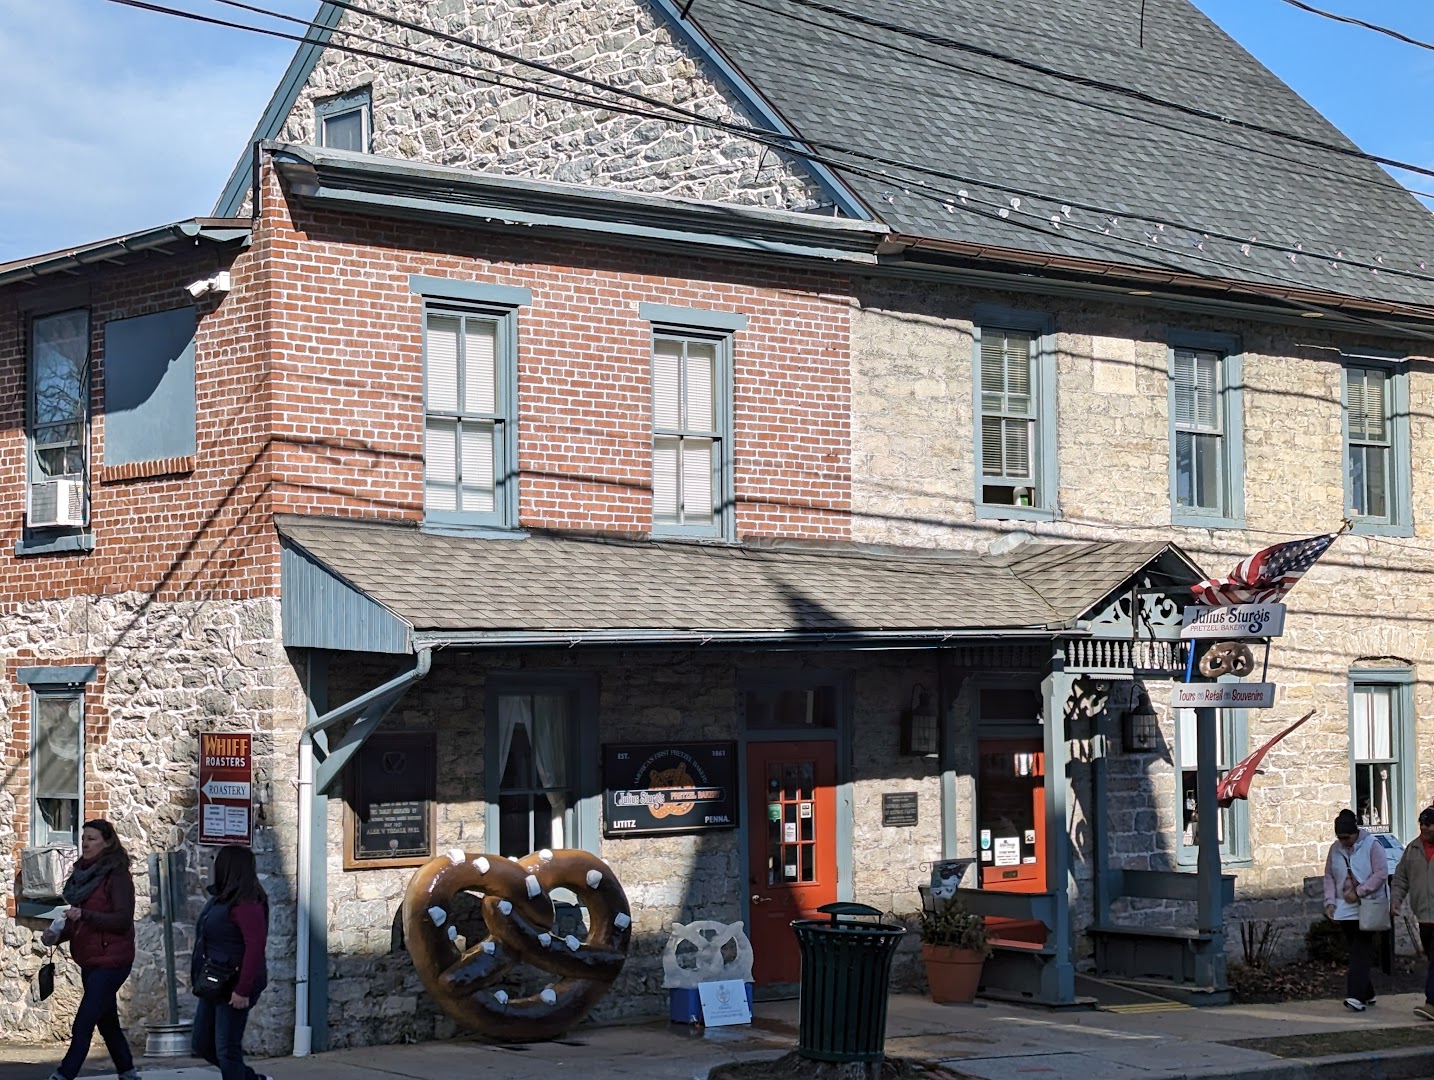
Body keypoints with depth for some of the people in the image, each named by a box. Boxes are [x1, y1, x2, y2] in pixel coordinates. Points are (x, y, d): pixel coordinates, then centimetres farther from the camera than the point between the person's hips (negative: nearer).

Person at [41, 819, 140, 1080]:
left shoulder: (116, 875, -12)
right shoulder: (82, 874, 12)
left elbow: (123, 919, -19)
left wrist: (84, 915, -28)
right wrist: (57, 934, 3)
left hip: (111, 961, -9)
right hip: (90, 961, 9)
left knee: (82, 1025, -13)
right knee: (107, 1022, 17)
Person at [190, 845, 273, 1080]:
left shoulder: (246, 903, -19)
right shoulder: (222, 898, 12)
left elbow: (255, 947, -24)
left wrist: (243, 990, -26)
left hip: (233, 988, -10)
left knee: (227, 1050, -5)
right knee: (201, 1045, 15)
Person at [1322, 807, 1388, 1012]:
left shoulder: (1371, 846, -8)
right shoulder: (1335, 849, 7)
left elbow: (1381, 874, -13)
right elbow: (1329, 877, 11)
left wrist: (1358, 892, -16)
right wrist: (1330, 901, -1)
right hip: (1345, 909, 5)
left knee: (1360, 951, -13)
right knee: (1355, 951, 8)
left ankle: (1357, 996, -21)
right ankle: (1367, 994, 18)